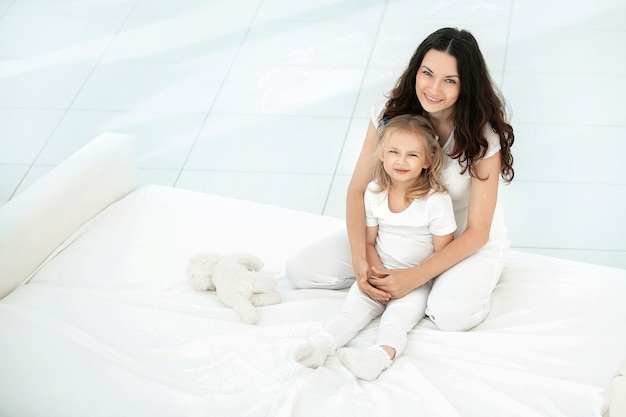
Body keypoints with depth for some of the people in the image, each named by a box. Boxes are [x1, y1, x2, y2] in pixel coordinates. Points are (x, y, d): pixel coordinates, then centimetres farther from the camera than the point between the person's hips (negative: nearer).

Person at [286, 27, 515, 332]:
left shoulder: (484, 136, -23)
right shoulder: (390, 113, -15)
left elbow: (477, 232, -22)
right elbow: (358, 191, -11)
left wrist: (414, 277, -32)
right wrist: (359, 262, -26)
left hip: (465, 240, -3)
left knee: (451, 315, -35)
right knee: (299, 270, -9)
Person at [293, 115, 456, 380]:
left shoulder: (436, 199, -15)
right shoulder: (374, 193, -2)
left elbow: (443, 254, -11)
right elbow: (368, 242, 5)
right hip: (380, 272, 4)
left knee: (401, 312, -27)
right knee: (356, 302, -18)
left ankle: (382, 354, -51)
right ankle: (323, 343, -36)